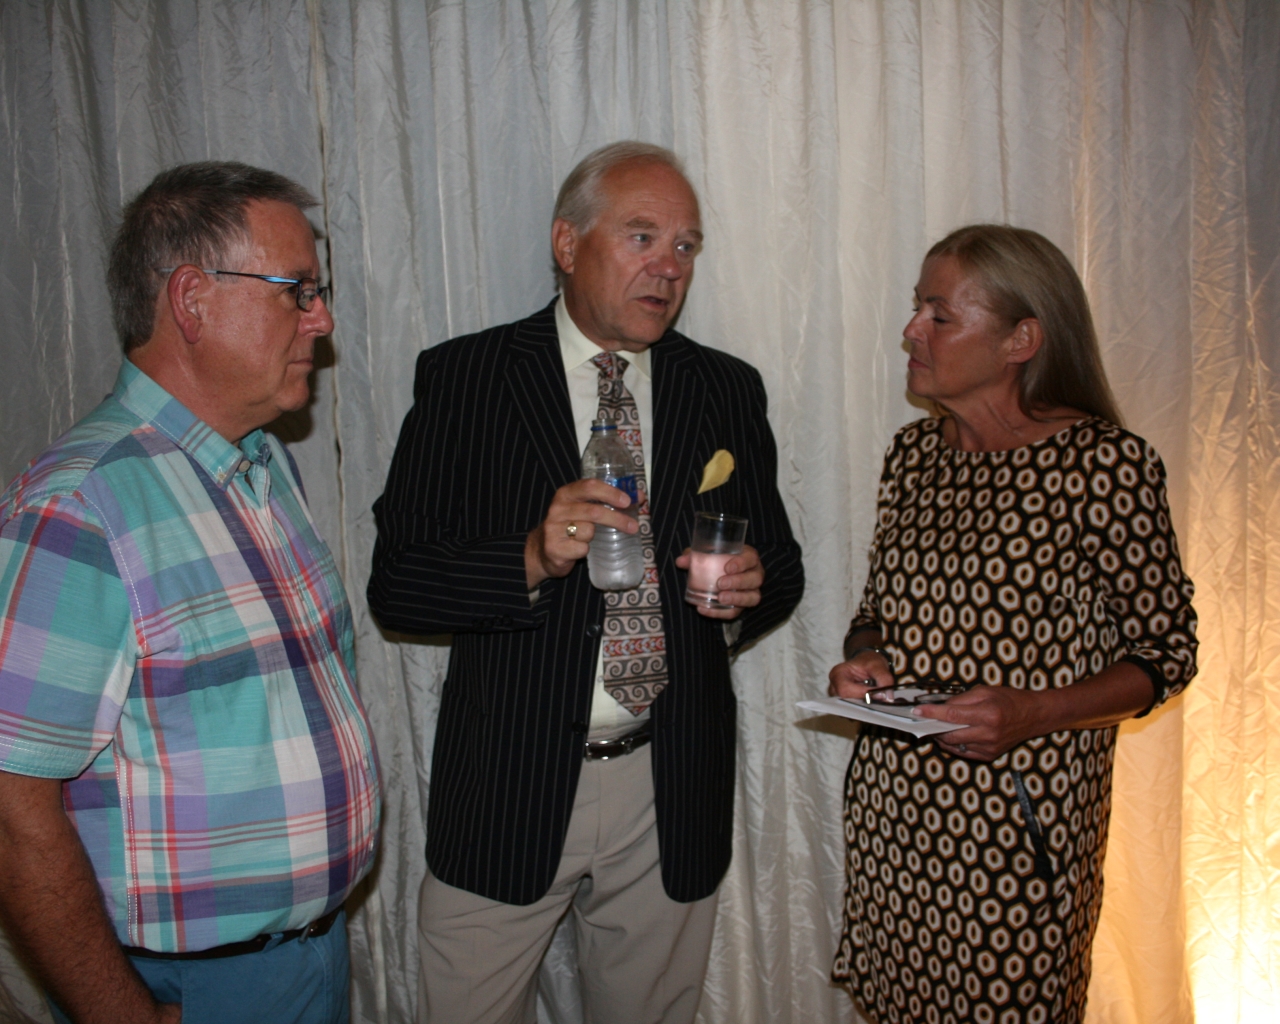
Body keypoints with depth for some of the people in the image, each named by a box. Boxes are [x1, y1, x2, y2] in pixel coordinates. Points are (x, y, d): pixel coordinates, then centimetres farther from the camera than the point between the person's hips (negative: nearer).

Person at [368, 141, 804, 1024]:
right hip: (507, 785, -2)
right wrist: (531, 559, -24)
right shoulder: (462, 378, -4)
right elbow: (395, 584, -8)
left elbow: (781, 561, 12)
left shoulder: (728, 390, 5)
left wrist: (748, 591, -11)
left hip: (674, 793, 3)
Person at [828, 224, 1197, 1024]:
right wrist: (864, 660, -6)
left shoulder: (1107, 461, -12)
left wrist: (1035, 711, -22)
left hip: (1021, 808, -5)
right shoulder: (915, 452, 4)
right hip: (892, 795, 5)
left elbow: (1167, 650, -8)